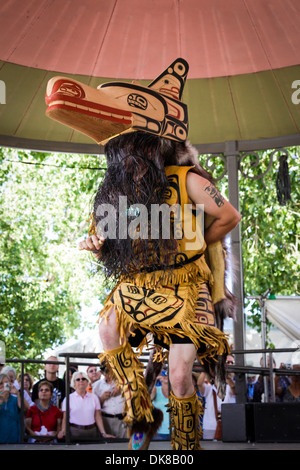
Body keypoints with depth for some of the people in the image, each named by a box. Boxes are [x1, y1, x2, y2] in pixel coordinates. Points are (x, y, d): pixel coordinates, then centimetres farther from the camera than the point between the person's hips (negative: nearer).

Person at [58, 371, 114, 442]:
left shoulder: (94, 397, 9)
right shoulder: (68, 398, 3)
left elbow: (98, 417, 8)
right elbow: (65, 418, 1)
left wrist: (104, 433, 0)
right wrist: (63, 431, -16)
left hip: (91, 431, 2)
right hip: (75, 431, -2)